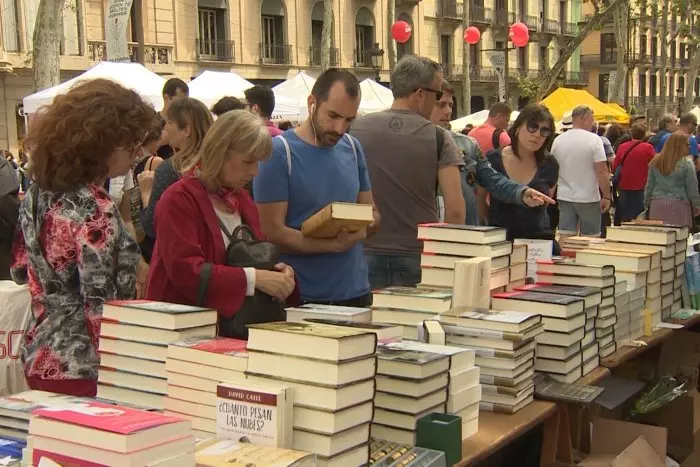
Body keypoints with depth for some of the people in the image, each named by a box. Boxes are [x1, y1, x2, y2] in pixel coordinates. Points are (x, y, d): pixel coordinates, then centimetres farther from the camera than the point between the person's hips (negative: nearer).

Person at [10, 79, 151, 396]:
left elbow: (20, 270, 15)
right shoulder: (95, 209, -20)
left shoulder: (37, 194, 4)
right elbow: (100, 306, -22)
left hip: (40, 358, 9)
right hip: (83, 369, -9)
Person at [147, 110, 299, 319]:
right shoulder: (179, 199, -10)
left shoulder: (242, 198, 17)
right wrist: (253, 278, -26)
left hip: (234, 319, 7)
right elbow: (184, 271, -19)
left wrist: (279, 270, -4)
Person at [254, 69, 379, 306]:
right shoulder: (278, 153, -11)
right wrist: (336, 244, -23)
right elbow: (273, 232, -14)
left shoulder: (353, 148, 6)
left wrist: (362, 228, -10)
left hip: (356, 292, 5)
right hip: (301, 297, -5)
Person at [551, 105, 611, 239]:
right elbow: (602, 171, -15)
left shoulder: (558, 140, 4)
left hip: (564, 197, 4)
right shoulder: (594, 139, -11)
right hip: (588, 198, -4)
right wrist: (606, 196, -7)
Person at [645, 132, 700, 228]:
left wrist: (647, 204, 19)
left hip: (657, 205, 4)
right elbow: (692, 189, -3)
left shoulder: (655, 162, 5)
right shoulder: (686, 164, -7)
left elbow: (649, 186, 10)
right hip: (679, 206, -4)